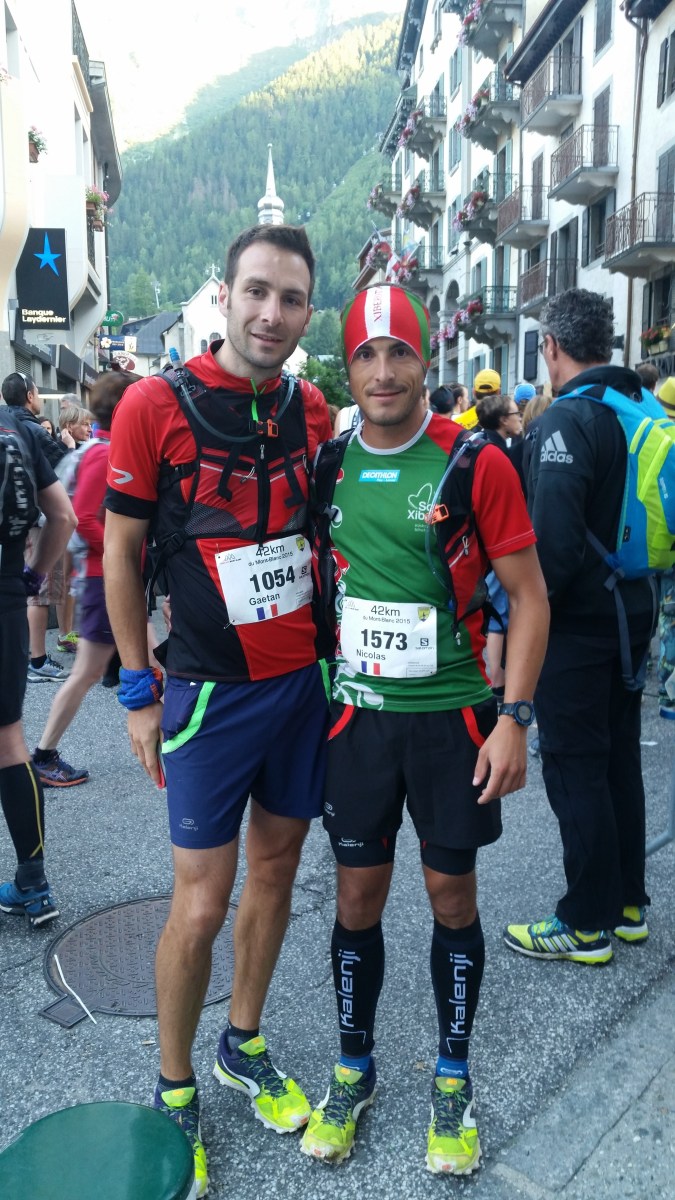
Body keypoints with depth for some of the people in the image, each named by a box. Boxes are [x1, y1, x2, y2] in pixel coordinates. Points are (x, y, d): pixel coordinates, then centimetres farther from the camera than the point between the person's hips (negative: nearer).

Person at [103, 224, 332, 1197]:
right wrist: (140, 692, -5)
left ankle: (245, 1045, 39)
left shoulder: (314, 413, 3)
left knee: (275, 871, 16)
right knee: (201, 905, 2)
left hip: (306, 681, 5)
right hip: (211, 691, -4)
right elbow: (120, 553, -5)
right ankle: (175, 1092, 27)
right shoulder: (156, 405, -10)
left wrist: (335, 648, 12)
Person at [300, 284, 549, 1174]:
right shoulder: (330, 464, 2)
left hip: (453, 716, -2)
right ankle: (354, 1070, 33)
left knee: (452, 896, 11)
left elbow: (528, 596, -6)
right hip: (358, 714, 3)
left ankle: (454, 1078, 33)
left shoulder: (476, 463, -9)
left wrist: (513, 718, -12)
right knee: (357, 899, 11)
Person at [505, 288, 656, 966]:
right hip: (631, 616, 9)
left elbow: (553, 543, -26)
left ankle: (587, 924, 15)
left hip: (576, 627, -8)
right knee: (620, 760, 17)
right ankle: (628, 904, 31)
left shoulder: (568, 421, -18)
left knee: (575, 770, 3)